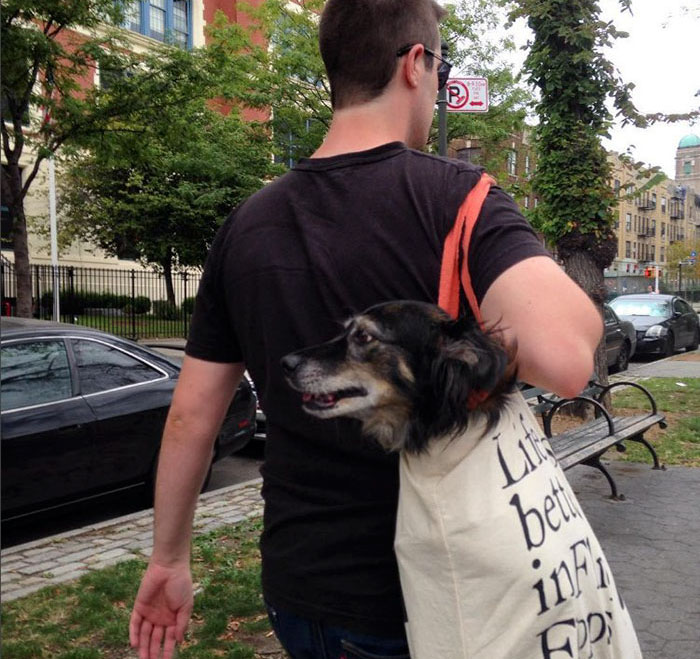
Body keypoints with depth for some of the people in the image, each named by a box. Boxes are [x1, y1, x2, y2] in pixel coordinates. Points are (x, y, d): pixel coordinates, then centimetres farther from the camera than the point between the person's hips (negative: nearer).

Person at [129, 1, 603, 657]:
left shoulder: (246, 225, -2)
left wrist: (169, 559, 14)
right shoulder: (457, 197, -17)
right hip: (414, 601, -4)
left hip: (293, 586, 5)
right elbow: (564, 357, -34)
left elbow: (190, 416, 2)